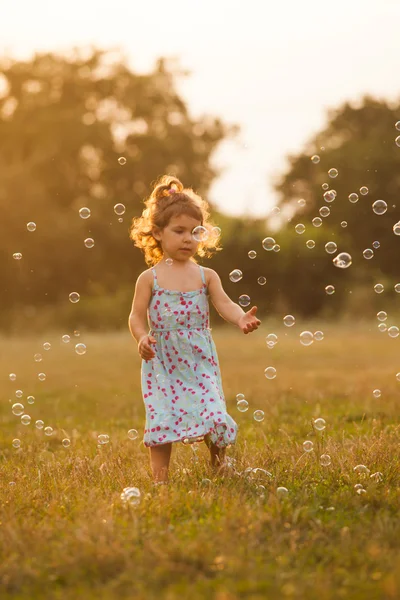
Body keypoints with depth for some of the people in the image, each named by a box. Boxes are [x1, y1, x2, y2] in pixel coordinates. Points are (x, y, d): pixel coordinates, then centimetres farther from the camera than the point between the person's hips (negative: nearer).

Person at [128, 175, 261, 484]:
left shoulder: (206, 276, 5)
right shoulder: (150, 278, 1)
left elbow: (224, 303, -8)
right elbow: (137, 315, 0)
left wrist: (241, 318, -29)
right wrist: (142, 337, -20)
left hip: (200, 361, 1)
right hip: (162, 363, -1)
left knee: (212, 413, -6)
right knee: (162, 419, -4)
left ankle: (219, 464, 20)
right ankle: (160, 478, 7)